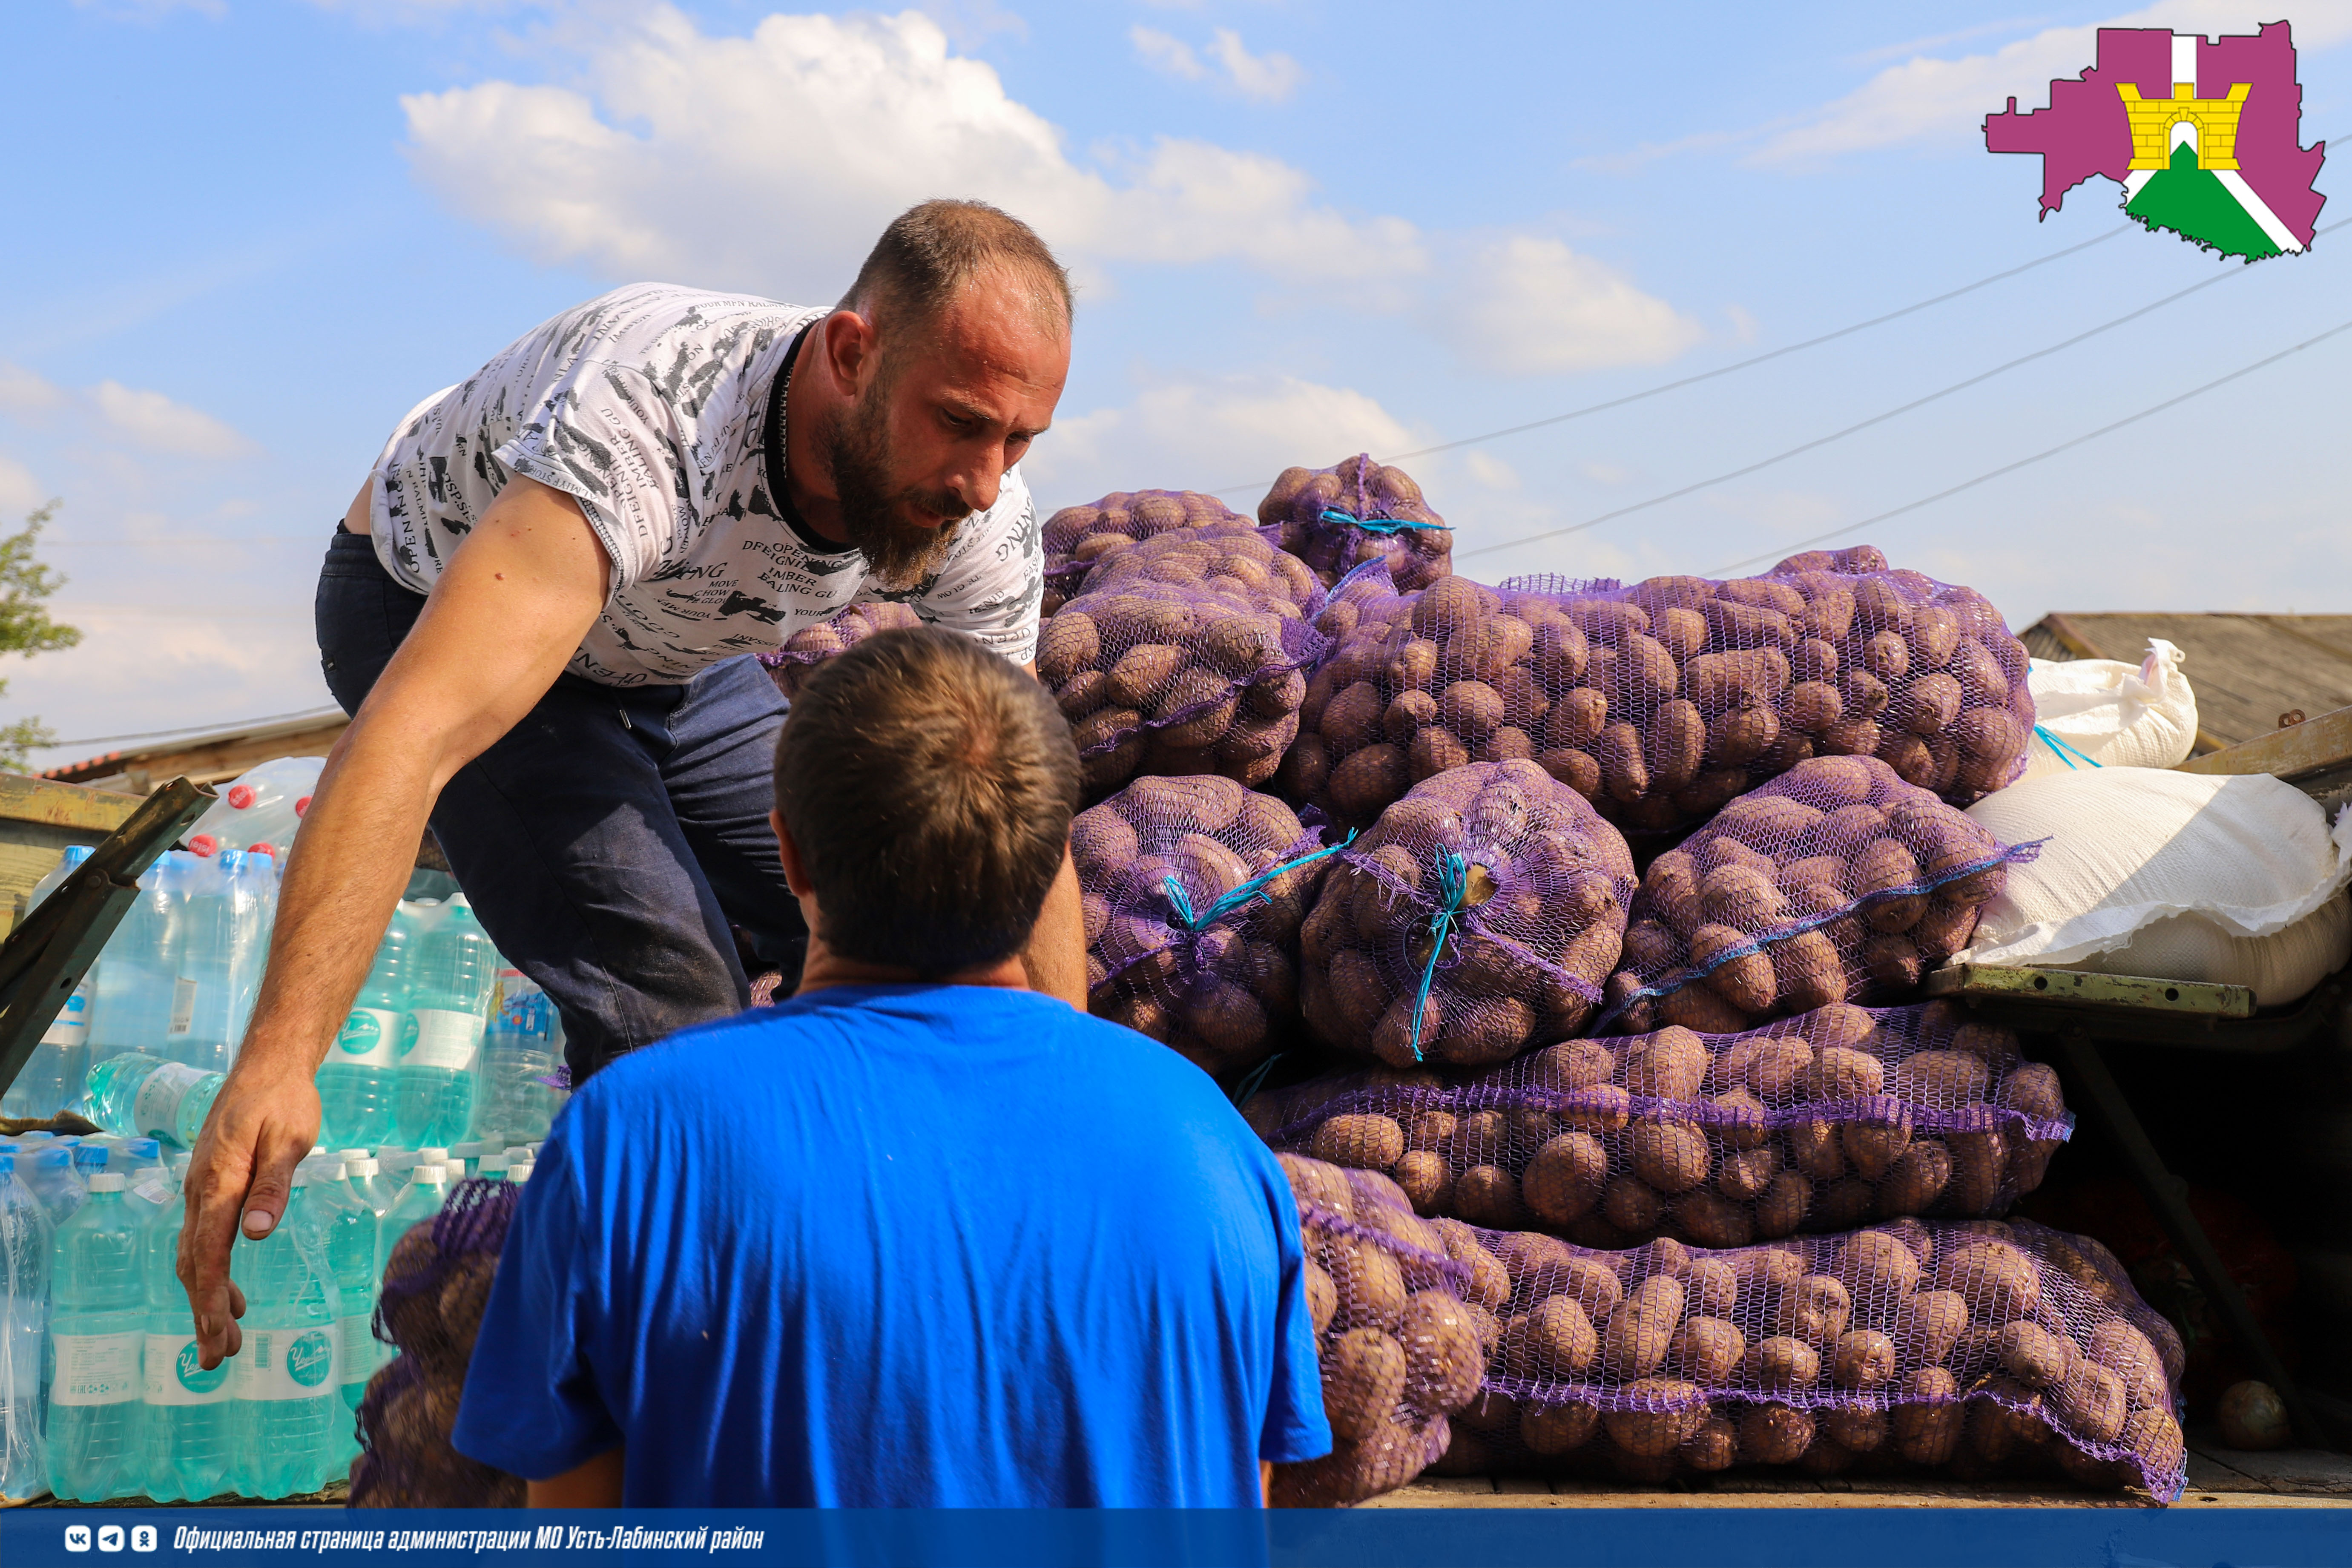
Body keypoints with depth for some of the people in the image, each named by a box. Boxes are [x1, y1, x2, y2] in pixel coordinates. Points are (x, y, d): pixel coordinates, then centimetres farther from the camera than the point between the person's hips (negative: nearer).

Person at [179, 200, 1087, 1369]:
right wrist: (277, 1063, -64)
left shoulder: (978, 519, -24)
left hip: (671, 651, 6)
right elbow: (417, 734, -55)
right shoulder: (650, 418, -44)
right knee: (669, 1012, -21)